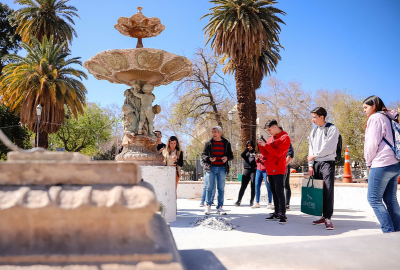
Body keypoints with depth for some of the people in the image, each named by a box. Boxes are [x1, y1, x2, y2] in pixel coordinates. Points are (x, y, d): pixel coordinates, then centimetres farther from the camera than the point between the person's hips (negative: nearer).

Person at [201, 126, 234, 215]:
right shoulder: (208, 143, 7)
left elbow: (231, 155, 13)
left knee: (221, 188, 4)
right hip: (211, 168, -1)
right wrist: (209, 159, -14)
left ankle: (220, 207, 12)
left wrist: (227, 157, -9)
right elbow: (203, 155, 6)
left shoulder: (226, 143, 10)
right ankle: (208, 206, 9)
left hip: (222, 168, 1)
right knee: (209, 187, -2)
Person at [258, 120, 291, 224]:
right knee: (274, 191, 11)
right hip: (270, 170, 8)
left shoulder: (285, 138, -7)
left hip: (278, 169, -8)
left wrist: (266, 145, -17)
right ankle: (277, 213, 18)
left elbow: (278, 153, -18)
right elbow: (266, 154, 15)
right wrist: (261, 146, -1)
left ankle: (283, 214, -5)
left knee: (279, 191, -10)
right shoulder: (270, 138, 16)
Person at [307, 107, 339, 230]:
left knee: (328, 191, -10)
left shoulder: (332, 129, -2)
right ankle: (322, 216, 10)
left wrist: (314, 155, -5)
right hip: (316, 163, 6)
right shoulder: (313, 132, 18)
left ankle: (328, 218, -8)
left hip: (327, 163, -6)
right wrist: (310, 165, 6)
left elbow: (329, 148, -11)